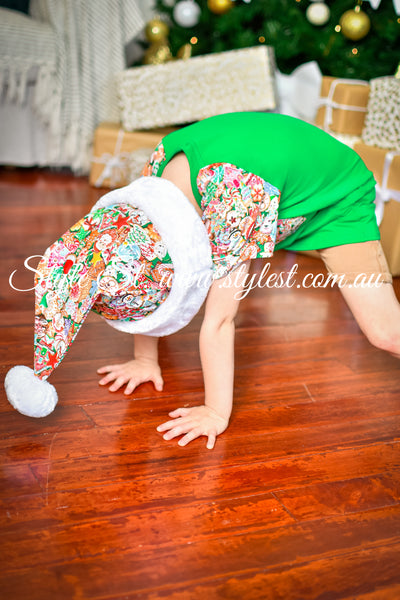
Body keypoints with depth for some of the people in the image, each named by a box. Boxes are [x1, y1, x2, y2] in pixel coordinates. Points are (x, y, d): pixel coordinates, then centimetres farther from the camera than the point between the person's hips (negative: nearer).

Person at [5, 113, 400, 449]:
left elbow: (218, 321, -37)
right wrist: (145, 359, -6)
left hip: (336, 200, -5)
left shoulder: (236, 193, -44)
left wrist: (217, 413, -27)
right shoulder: (158, 166, -23)